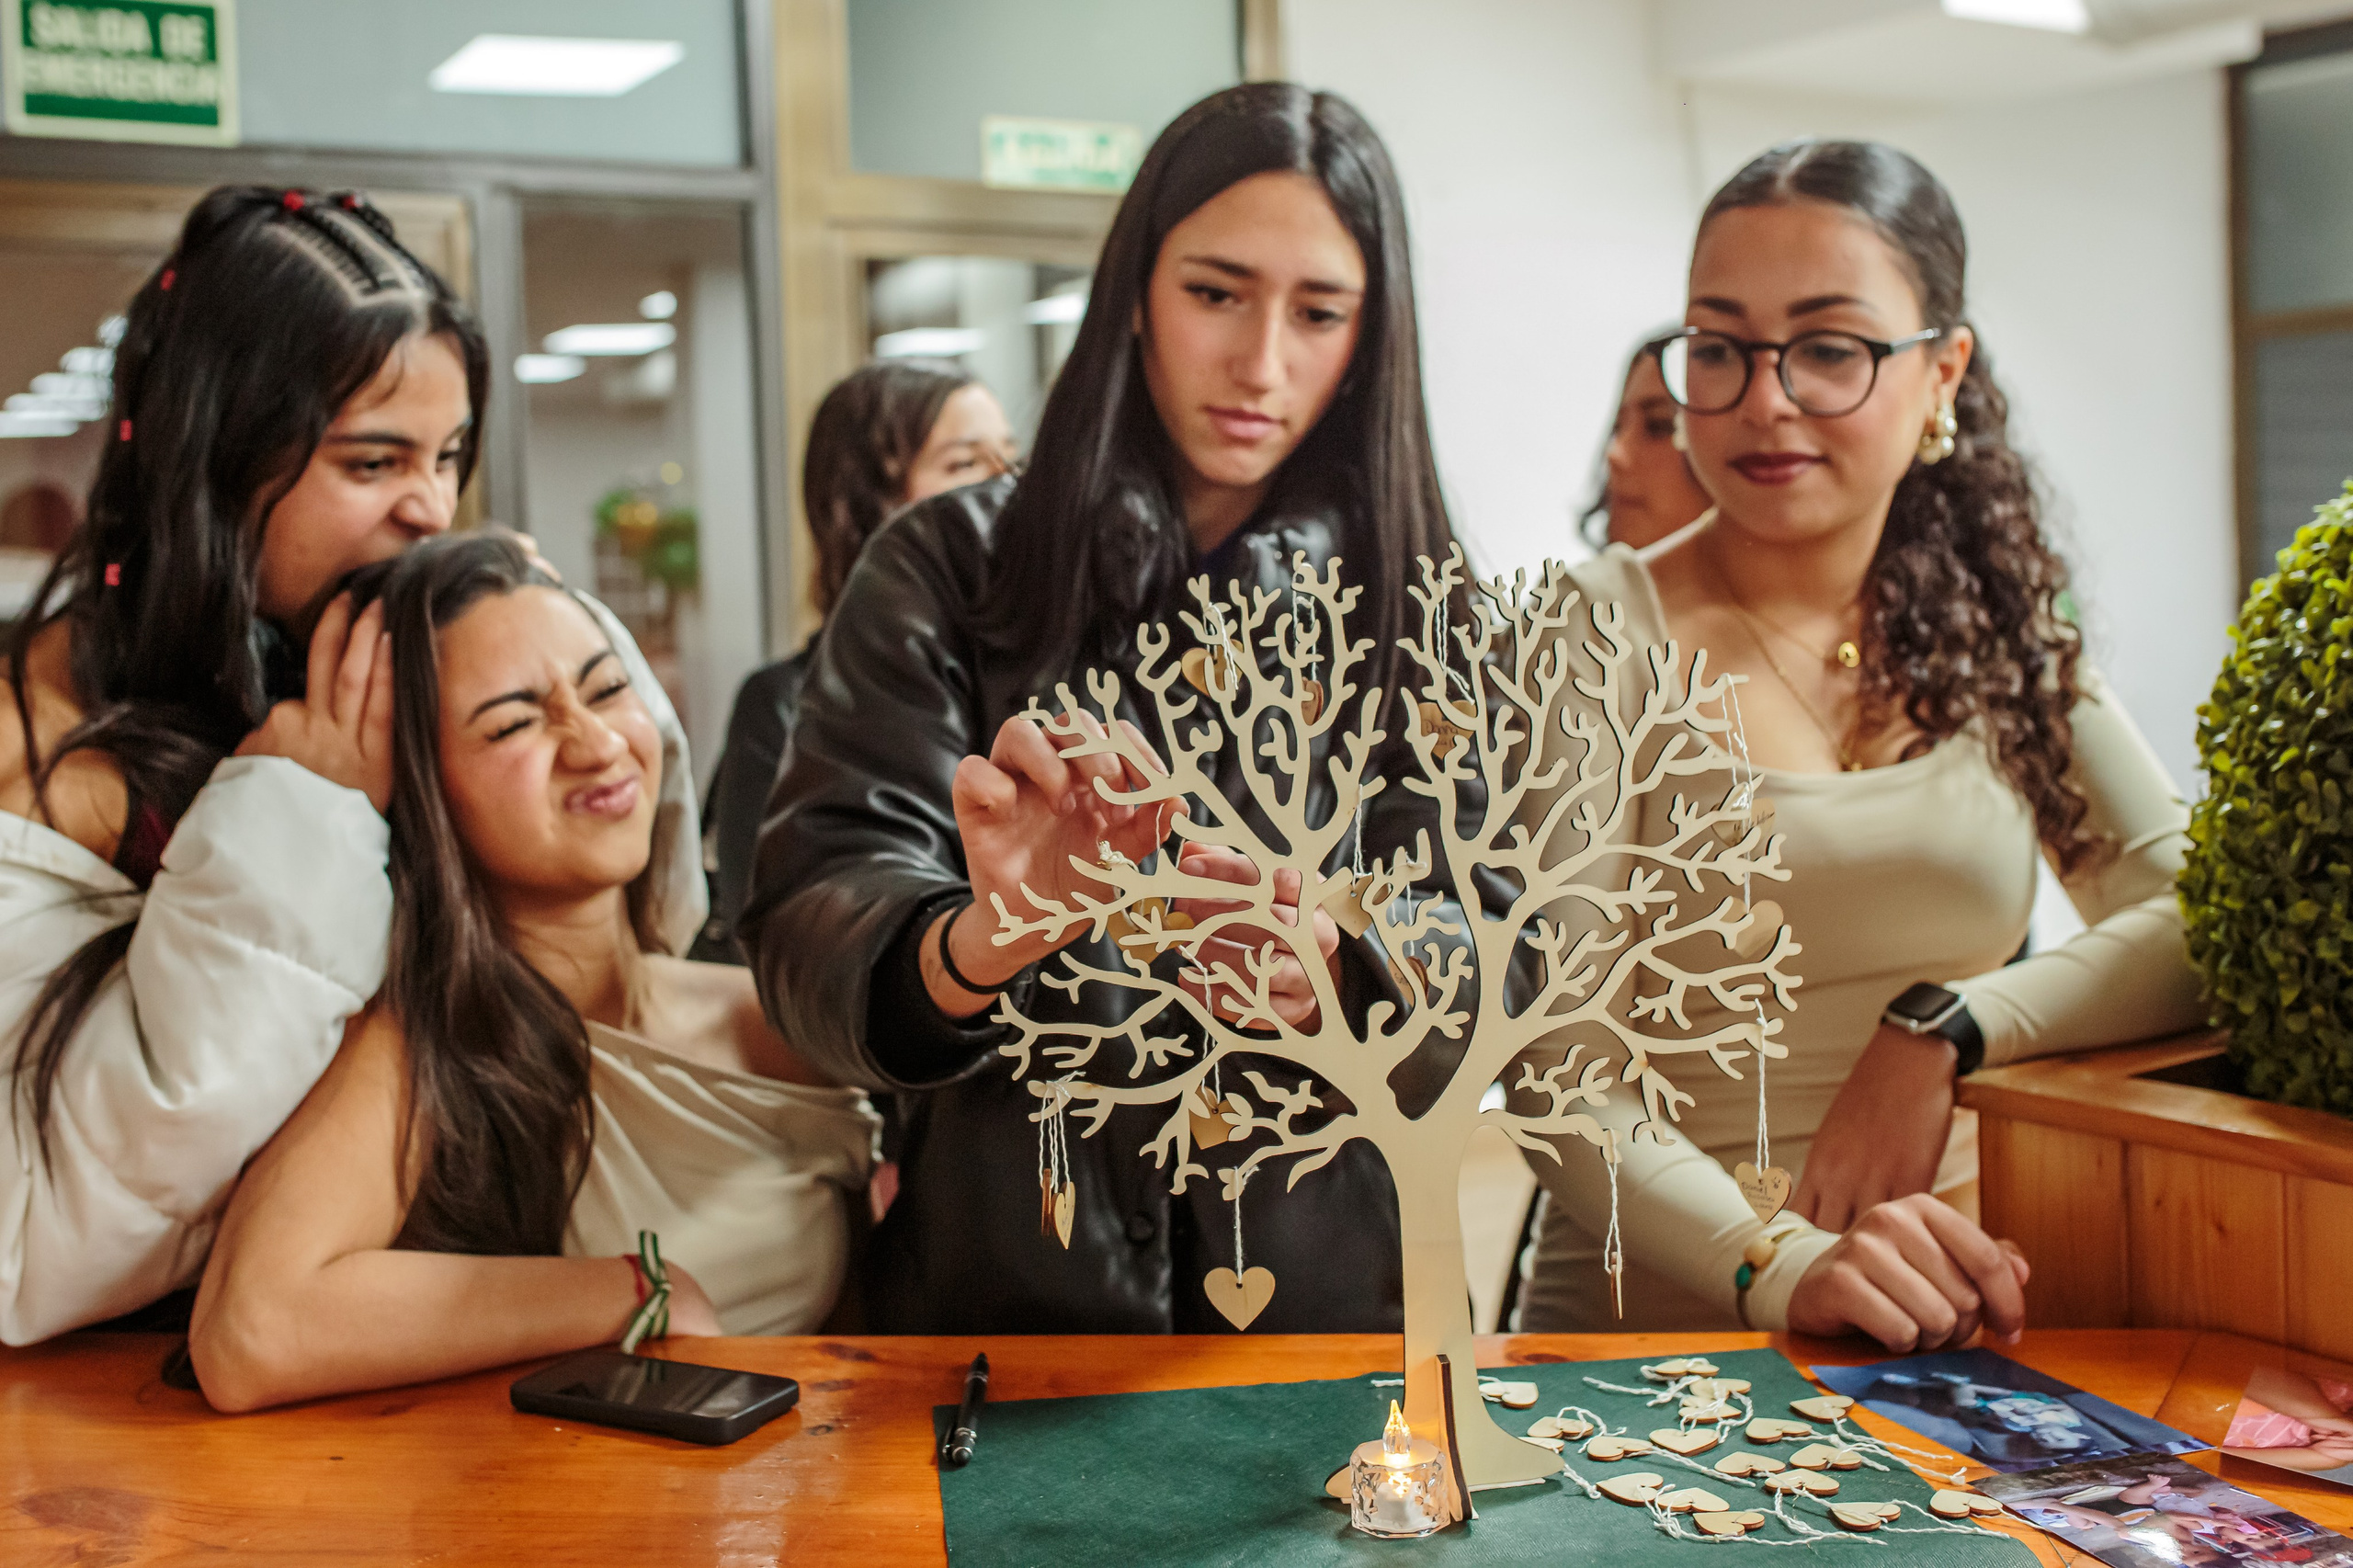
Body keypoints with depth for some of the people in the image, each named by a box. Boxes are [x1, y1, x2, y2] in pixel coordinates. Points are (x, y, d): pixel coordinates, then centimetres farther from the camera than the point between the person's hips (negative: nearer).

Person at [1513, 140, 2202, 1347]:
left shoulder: (1999, 629, 11)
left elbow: (2203, 922, 2)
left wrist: (1941, 1033, -13)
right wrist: (1779, 1265, -27)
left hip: (1965, 1327, 2)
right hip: (1650, 1332, -2)